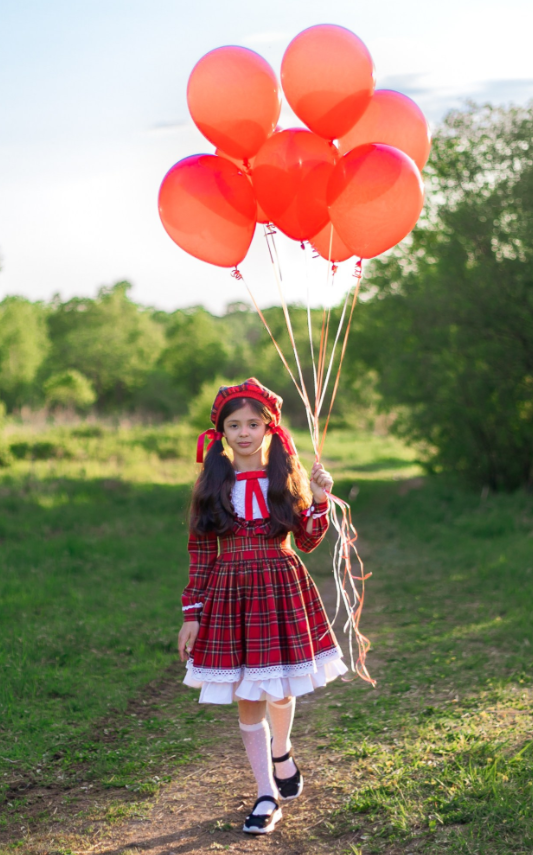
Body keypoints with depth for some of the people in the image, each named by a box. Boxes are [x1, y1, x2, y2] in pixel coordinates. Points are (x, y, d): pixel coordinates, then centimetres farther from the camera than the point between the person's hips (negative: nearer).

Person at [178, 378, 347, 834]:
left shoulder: (287, 476, 1)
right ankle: (268, 796, 19)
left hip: (282, 591, 0)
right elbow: (201, 555, 2)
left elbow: (307, 541, 4)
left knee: (280, 691, 4)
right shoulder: (213, 483, 0)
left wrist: (320, 501, -12)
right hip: (229, 596, 0)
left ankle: (281, 752, 38)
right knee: (246, 701, 6)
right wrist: (192, 614, 0)